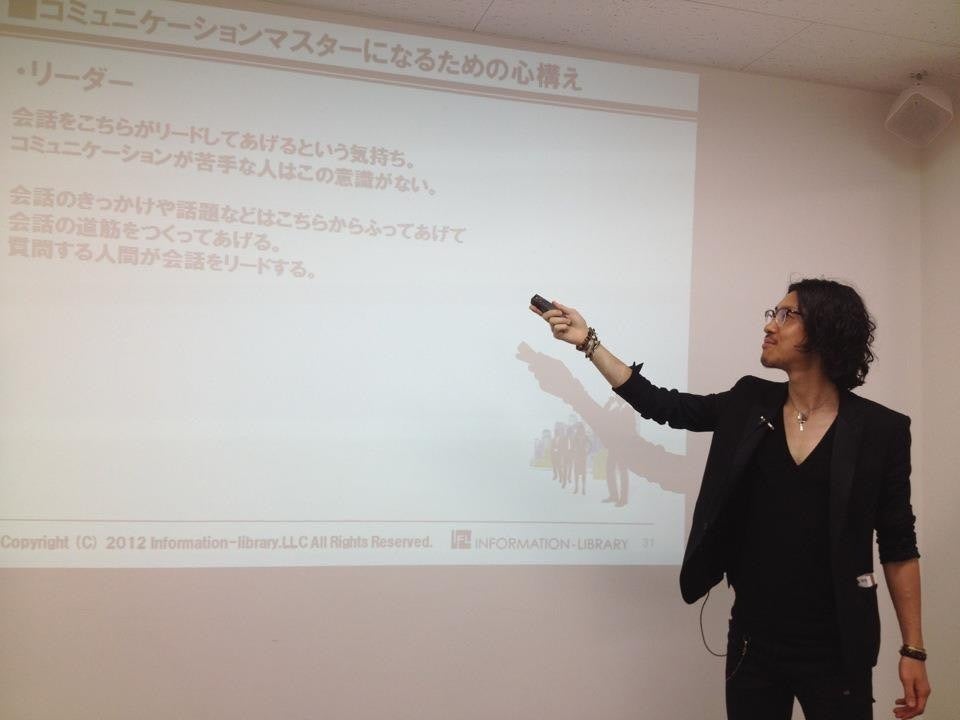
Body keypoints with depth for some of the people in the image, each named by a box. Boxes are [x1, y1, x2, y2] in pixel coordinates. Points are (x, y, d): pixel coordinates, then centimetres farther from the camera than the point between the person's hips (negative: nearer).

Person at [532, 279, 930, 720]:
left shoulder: (878, 429, -7)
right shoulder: (750, 404, 2)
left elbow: (898, 544, -2)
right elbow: (662, 405, 5)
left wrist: (913, 649, -3)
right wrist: (588, 341, 2)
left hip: (836, 651, -3)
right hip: (752, 640, 3)